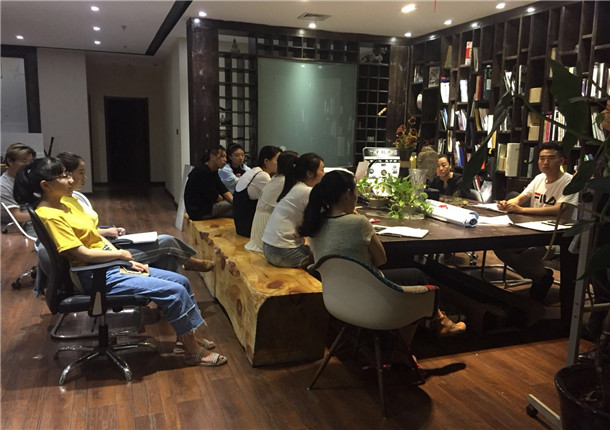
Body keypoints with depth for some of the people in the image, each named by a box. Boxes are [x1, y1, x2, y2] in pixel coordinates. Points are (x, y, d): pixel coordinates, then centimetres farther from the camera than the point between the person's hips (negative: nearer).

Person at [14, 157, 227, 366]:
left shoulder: (66, 206, 11)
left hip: (110, 265, 10)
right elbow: (83, 254, -21)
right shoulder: (49, 216, -17)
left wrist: (128, 261, 3)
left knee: (181, 281, 5)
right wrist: (120, 254, -7)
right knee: (175, 292, -15)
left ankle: (191, 335, 18)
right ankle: (194, 352, 0)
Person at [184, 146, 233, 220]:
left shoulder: (213, 171, 11)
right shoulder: (202, 171, -20)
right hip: (198, 211, -10)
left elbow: (223, 189, 4)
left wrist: (233, 200, -13)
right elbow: (212, 196, -18)